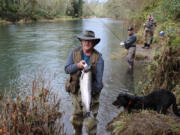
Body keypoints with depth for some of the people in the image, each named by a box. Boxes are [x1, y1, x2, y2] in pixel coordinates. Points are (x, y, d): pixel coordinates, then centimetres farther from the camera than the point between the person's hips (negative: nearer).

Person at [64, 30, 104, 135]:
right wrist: (77, 65, -26)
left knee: (90, 121, -3)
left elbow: (99, 79, -16)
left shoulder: (98, 58, -13)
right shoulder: (74, 53, -3)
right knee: (77, 116, 20)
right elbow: (67, 69, -7)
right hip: (76, 90, 3)